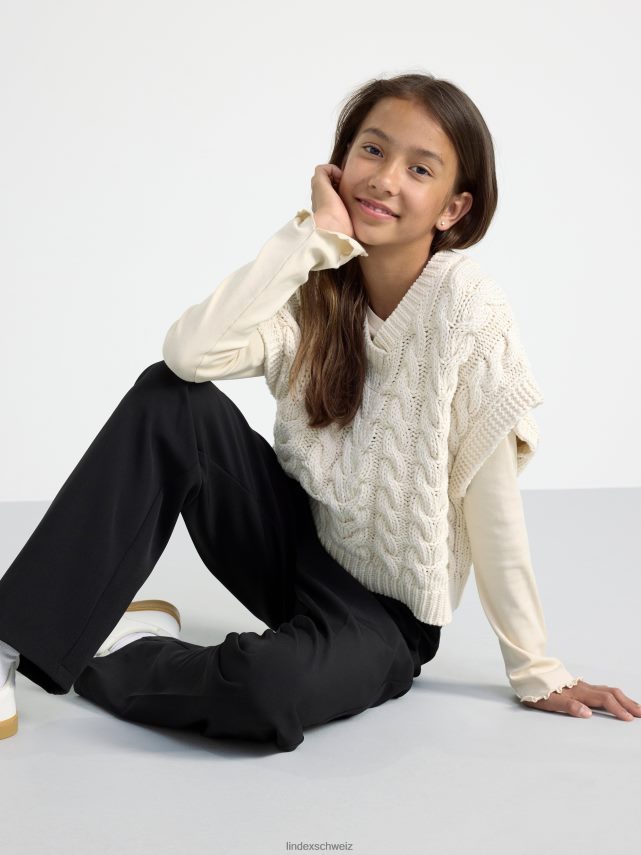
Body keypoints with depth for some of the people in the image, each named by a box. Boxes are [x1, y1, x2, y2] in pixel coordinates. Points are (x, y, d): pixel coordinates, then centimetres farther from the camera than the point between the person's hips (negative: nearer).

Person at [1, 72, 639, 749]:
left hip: (384, 609, -4)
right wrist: (314, 232, -25)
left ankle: (108, 656, -5)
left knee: (268, 688, -36)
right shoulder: (312, 290, -6)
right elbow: (189, 352, -26)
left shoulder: (468, 312, -20)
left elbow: (490, 507, -16)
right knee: (172, 398, -21)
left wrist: (536, 674, -11)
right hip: (297, 540, 4)